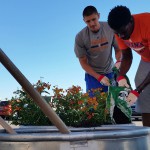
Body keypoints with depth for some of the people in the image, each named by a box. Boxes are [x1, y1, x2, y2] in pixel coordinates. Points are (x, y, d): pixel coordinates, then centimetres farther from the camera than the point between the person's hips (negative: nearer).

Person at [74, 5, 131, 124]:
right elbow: (83, 62, -9)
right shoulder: (80, 37, -15)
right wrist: (99, 77, -17)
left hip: (111, 71, 1)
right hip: (93, 74, -1)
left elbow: (118, 49, -1)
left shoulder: (110, 29, -12)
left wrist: (119, 61, -23)